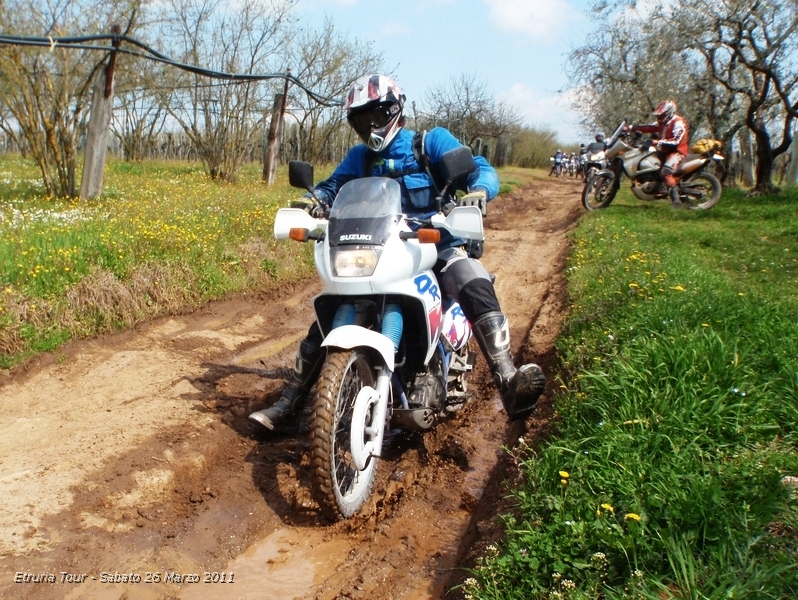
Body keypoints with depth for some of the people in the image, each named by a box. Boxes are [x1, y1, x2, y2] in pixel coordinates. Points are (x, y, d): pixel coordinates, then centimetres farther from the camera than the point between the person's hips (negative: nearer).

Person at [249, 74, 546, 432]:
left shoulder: (432, 142, 6)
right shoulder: (359, 157, 19)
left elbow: (481, 170, -4)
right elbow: (333, 186, 4)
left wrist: (478, 191, -29)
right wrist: (312, 200, -21)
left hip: (437, 246, -3)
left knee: (476, 288, -34)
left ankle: (510, 386, -44)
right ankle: (289, 404, 4)